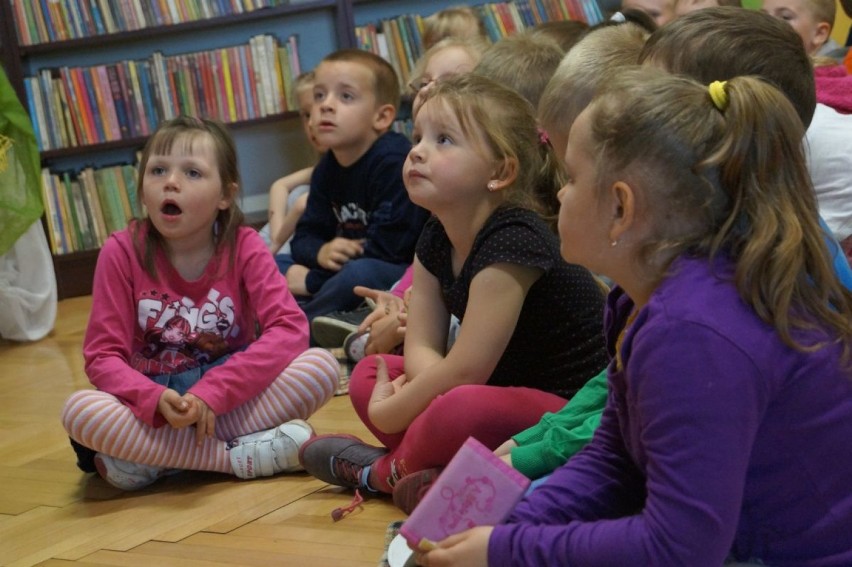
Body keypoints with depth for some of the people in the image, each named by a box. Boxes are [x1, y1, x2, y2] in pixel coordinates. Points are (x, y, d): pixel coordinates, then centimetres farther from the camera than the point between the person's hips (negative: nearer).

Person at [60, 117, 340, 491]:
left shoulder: (244, 246, -5)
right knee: (79, 410, -30)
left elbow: (290, 328, -17)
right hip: (152, 403, -1)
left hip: (234, 399, 1)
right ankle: (242, 455, -27)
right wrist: (156, 400, -30)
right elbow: (102, 355, -9)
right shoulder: (123, 251, -7)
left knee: (322, 365, -25)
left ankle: (154, 459, -25)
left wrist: (212, 393, -28)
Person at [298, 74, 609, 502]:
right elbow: (421, 347, 1)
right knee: (369, 374, 8)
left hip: (568, 410, -9)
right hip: (505, 391, 9)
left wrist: (388, 415, -12)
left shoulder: (515, 240, -23)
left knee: (462, 412, -36)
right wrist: (424, 387, -22)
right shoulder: (436, 239, 4)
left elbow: (464, 370, -24)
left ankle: (386, 472, -6)